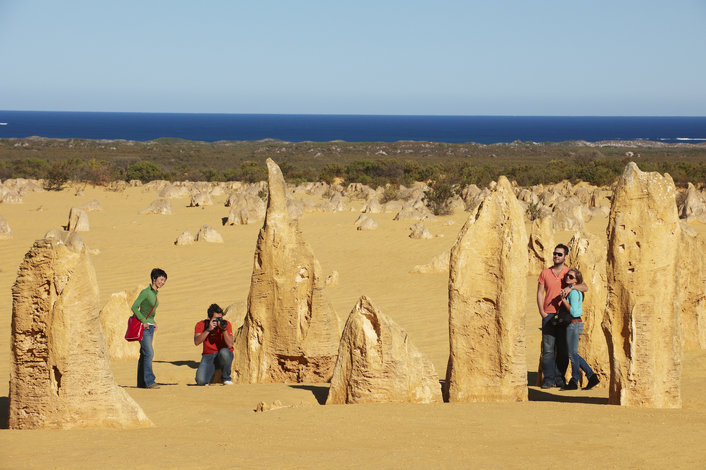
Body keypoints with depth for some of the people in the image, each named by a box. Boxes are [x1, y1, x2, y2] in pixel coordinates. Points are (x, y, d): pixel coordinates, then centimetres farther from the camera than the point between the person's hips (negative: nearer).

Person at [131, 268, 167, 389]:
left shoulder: (155, 293, 13)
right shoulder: (145, 292, -12)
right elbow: (134, 307, -18)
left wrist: (153, 322, 13)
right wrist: (144, 321, -18)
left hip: (150, 326, 9)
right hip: (144, 327, -8)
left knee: (144, 354, 8)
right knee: (149, 353, -14)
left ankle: (141, 382, 9)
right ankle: (149, 381, -15)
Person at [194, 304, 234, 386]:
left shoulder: (226, 324, -6)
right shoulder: (201, 325, -3)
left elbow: (230, 345, -16)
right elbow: (196, 342, -19)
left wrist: (224, 329, -27)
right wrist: (208, 330, -27)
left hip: (224, 356, 0)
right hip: (208, 356, 0)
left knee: (224, 352, -39)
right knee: (201, 381, -26)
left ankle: (226, 378, -12)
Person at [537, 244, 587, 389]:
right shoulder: (545, 273, 10)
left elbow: (585, 288, -5)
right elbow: (540, 293, 9)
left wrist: (571, 287, -23)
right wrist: (542, 311, -4)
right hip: (549, 315, 0)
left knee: (563, 349, 1)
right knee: (548, 348, -4)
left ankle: (560, 378, 9)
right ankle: (548, 379, -1)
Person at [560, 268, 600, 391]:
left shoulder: (574, 292, -16)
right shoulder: (576, 291, 13)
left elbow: (573, 311, -23)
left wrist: (563, 300, -17)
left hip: (574, 324, -10)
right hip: (575, 324, 10)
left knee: (573, 353, -1)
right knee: (573, 354, 14)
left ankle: (574, 382, 7)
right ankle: (592, 377, 14)